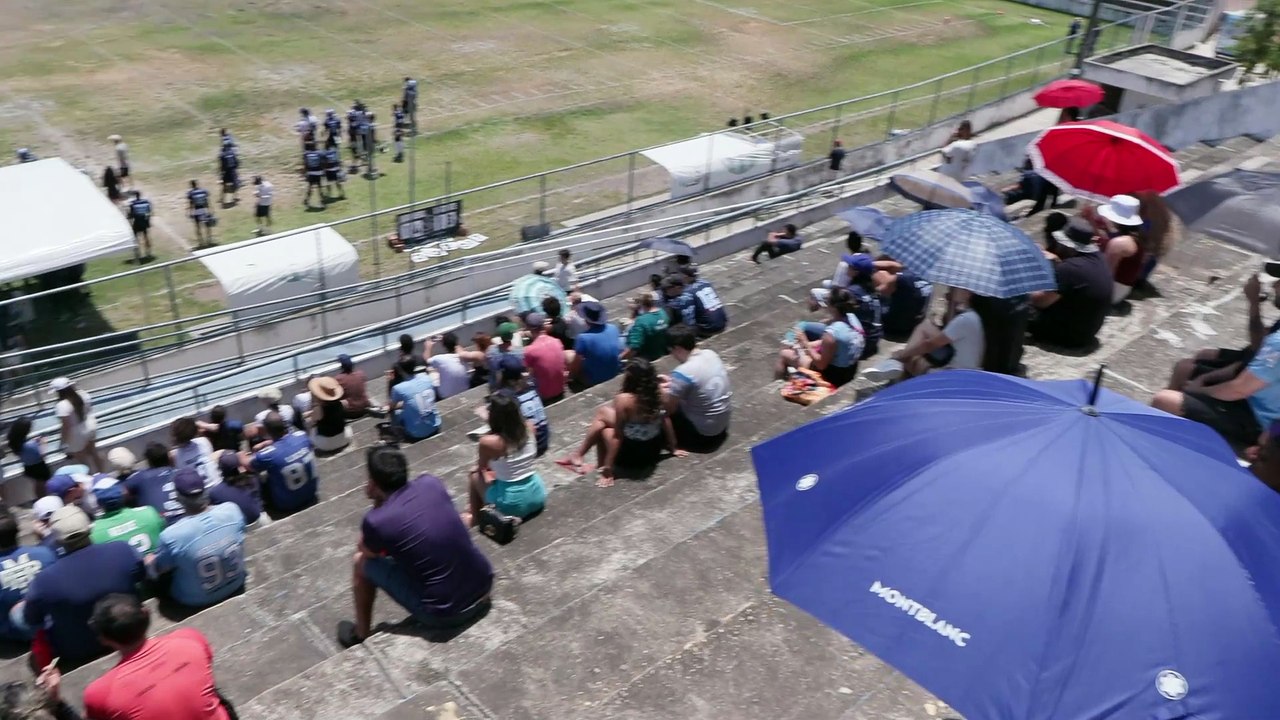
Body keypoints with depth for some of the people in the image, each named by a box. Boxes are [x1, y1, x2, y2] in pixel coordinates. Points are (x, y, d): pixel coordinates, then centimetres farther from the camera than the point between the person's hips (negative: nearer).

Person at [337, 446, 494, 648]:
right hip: (484, 590, 5)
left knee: (361, 563, 10)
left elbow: (366, 553, 10)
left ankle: (361, 636, 30)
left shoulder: (377, 521, -14)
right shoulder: (431, 483, -1)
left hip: (444, 615, -5)